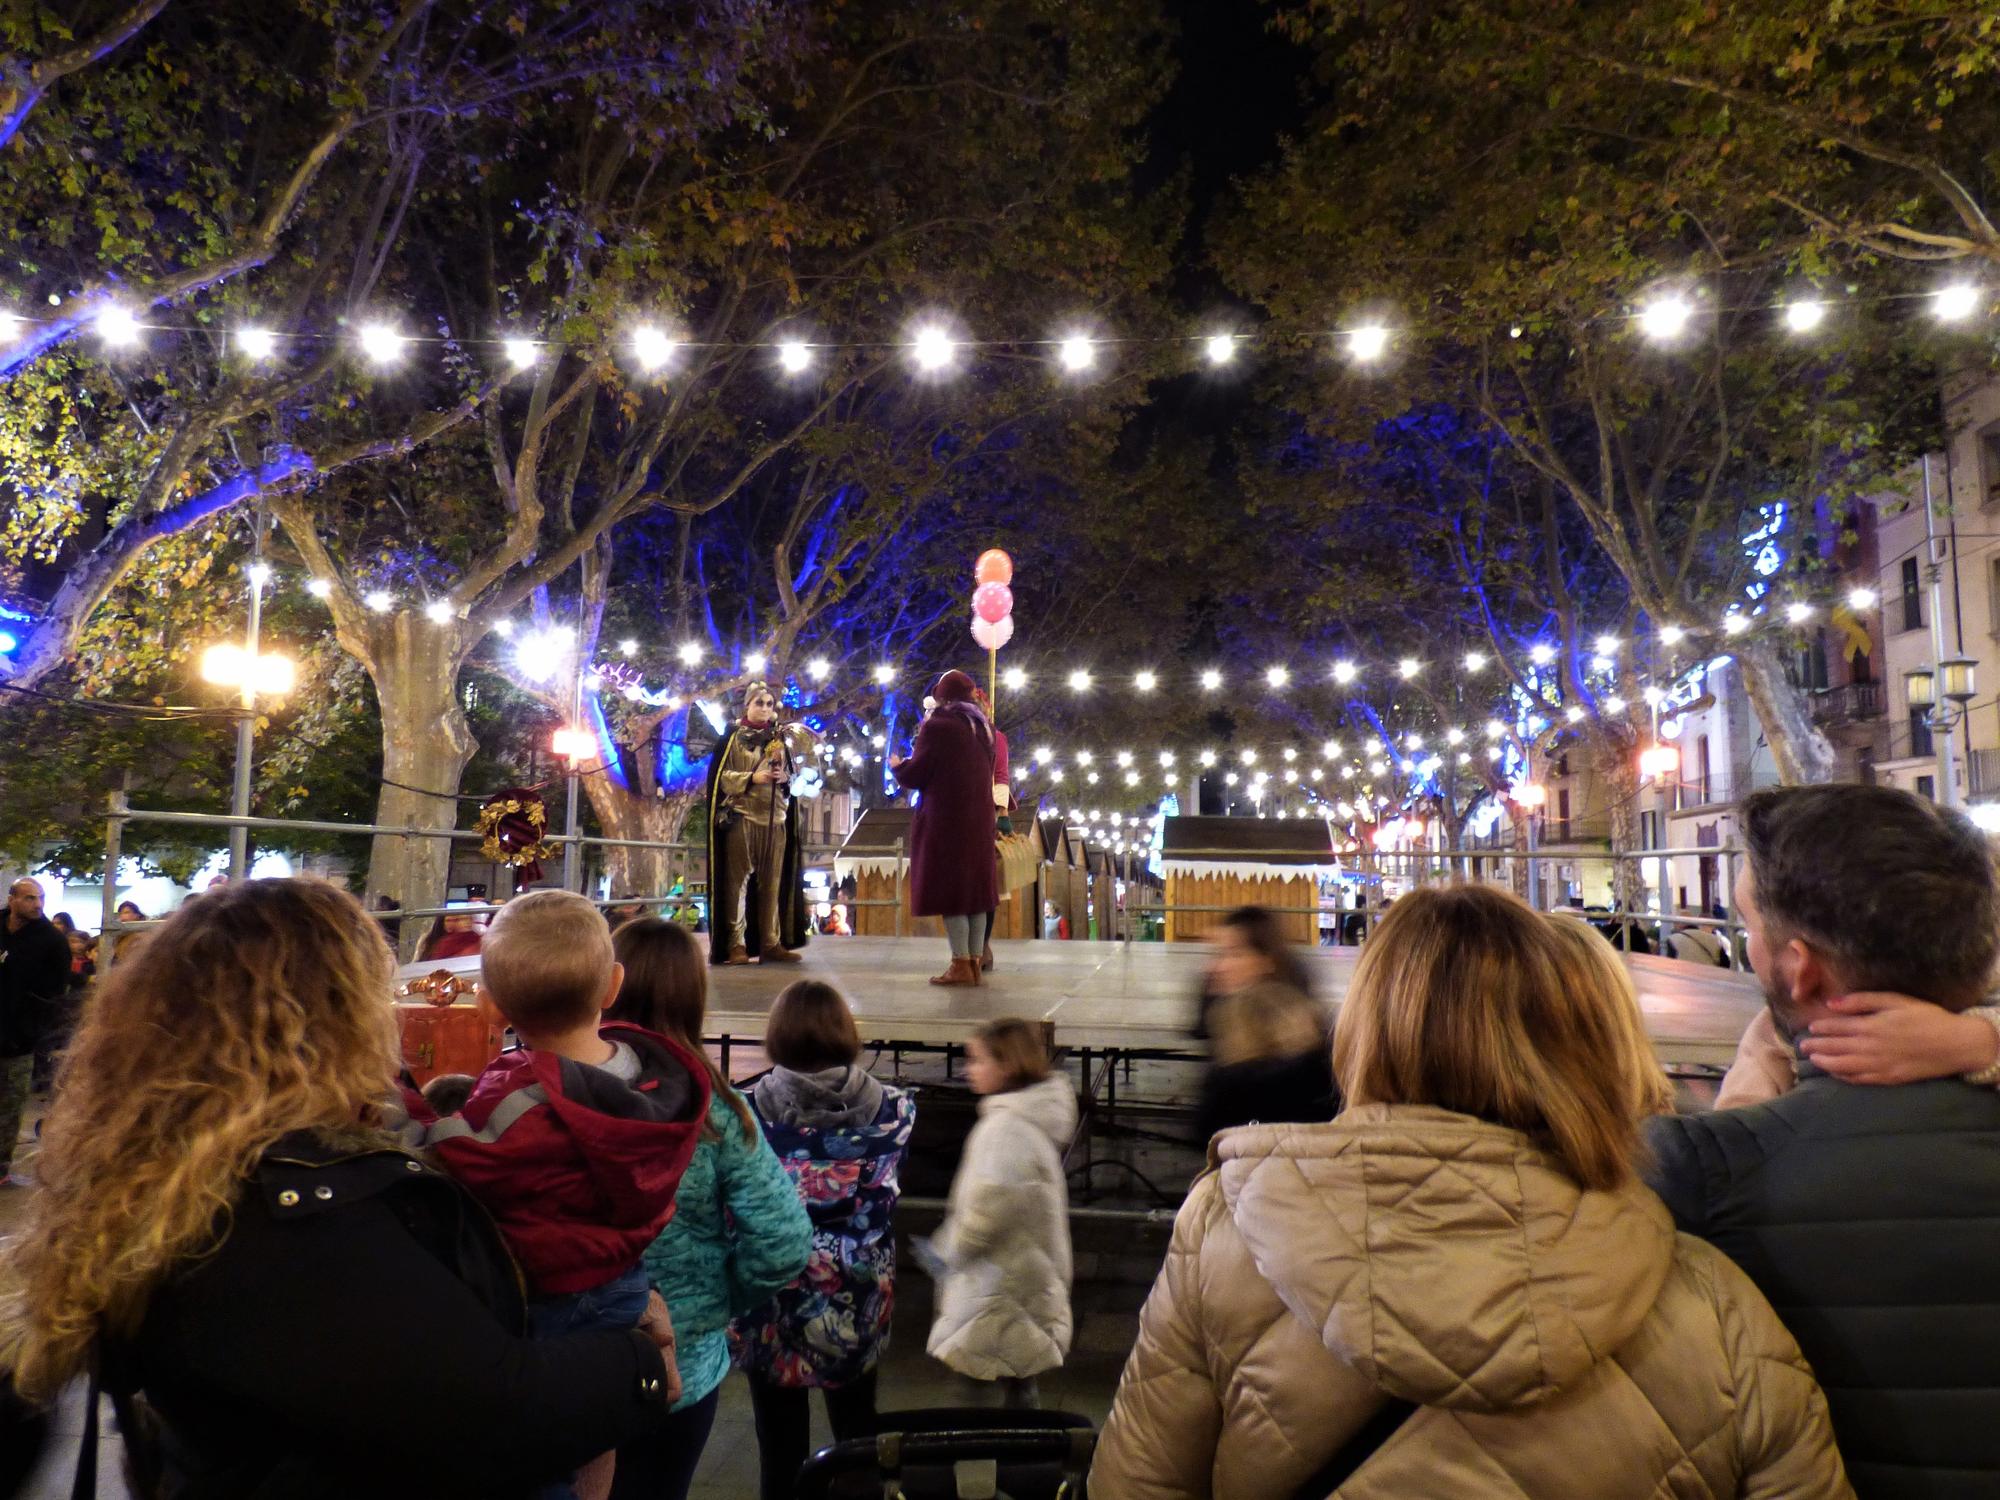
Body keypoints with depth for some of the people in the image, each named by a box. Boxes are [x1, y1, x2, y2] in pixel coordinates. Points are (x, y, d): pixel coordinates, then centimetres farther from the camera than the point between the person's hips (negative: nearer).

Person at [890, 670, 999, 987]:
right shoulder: (982, 727, 13)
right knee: (973, 889, 10)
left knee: (948, 890, -3)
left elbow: (915, 776, -9)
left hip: (946, 819, -7)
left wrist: (897, 765, 14)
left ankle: (961, 965, -4)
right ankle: (975, 962, 12)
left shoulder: (936, 727, -9)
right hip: (977, 818, 7)